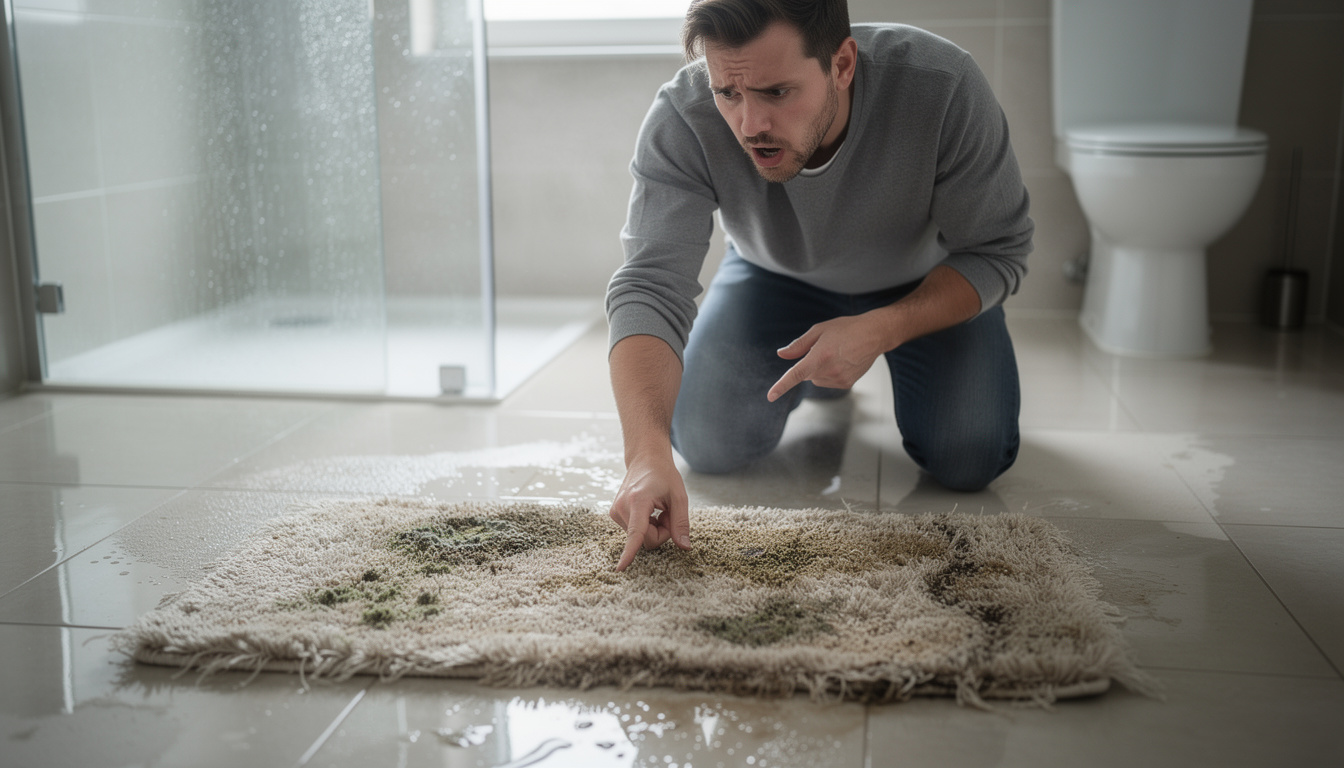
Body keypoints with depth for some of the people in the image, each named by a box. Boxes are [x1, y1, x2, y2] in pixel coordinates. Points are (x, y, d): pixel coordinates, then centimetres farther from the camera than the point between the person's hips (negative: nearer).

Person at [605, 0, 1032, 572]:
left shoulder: (944, 89, -36)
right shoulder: (681, 120, -34)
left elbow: (996, 252, -23)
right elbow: (650, 287, -38)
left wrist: (881, 329, -38)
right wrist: (648, 454, -53)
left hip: (926, 283, -1)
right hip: (777, 277, 1)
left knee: (969, 461, -16)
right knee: (709, 445, -13)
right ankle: (816, 371, 21)